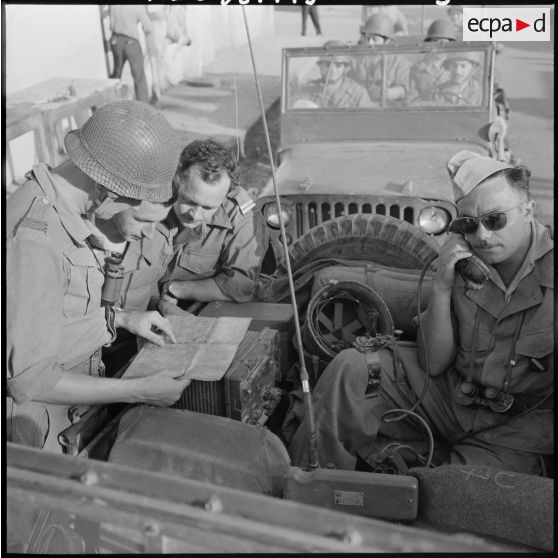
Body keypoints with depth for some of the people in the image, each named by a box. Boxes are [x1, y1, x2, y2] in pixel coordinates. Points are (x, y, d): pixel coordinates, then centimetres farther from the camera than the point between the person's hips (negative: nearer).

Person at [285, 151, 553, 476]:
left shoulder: (548, 268, -17)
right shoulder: (463, 258, -4)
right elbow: (434, 364, -5)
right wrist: (441, 288, -17)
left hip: (517, 427, -3)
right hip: (450, 386, 4)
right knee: (350, 369, -13)